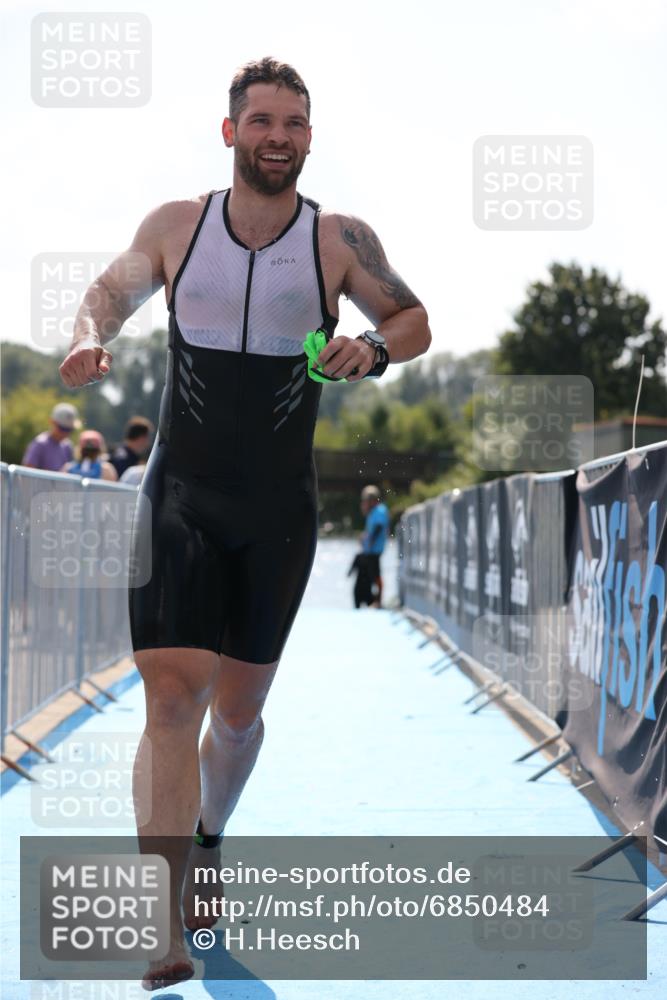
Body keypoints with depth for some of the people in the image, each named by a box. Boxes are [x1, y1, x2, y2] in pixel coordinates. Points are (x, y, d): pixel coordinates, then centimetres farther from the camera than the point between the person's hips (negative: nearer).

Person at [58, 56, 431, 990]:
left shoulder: (340, 239, -3)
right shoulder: (174, 226, 0)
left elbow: (416, 322, 8)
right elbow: (111, 290, 17)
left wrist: (373, 347, -14)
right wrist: (89, 340, -5)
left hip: (279, 512, 1)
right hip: (178, 500, -1)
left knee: (238, 709, 12)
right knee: (172, 700, -14)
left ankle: (205, 845, 42)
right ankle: (166, 928, -16)